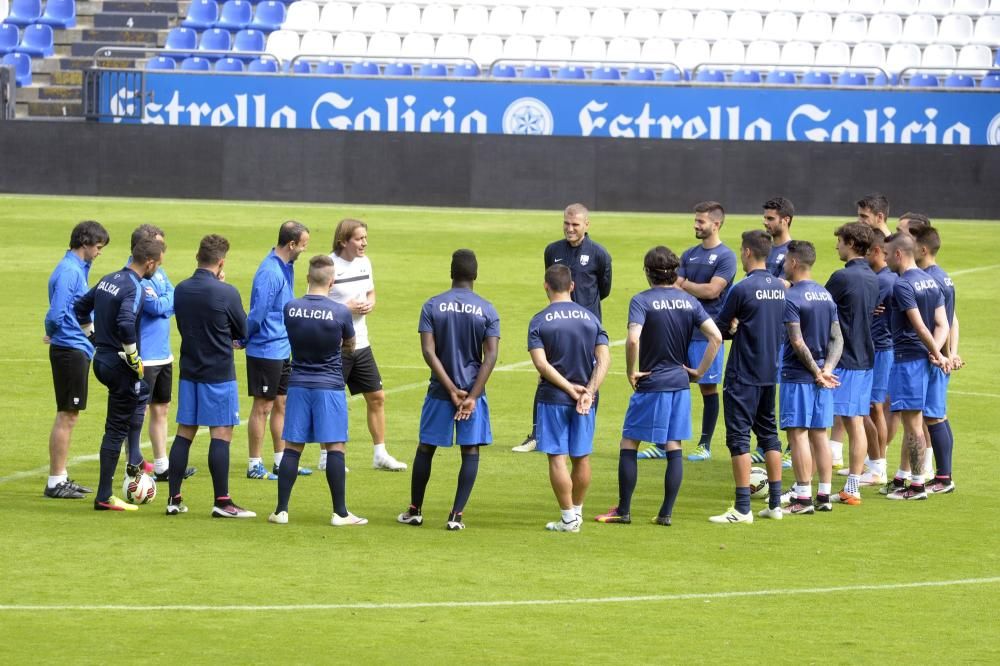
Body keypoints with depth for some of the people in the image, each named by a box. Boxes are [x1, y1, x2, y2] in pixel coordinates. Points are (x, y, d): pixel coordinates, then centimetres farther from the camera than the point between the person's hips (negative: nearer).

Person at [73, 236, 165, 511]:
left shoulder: (108, 280, 8)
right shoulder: (134, 288, -19)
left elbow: (80, 307, 17)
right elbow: (126, 325, -33)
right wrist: (135, 360, -20)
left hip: (101, 360, 9)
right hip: (120, 365, -9)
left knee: (142, 392, 34)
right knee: (117, 429, 0)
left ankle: (134, 460, 29)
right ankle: (104, 497, 4)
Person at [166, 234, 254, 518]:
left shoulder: (181, 290, 2)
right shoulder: (226, 293, -14)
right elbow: (243, 332, -3)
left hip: (189, 371, 6)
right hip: (219, 373, -6)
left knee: (184, 432, 10)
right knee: (221, 434, -3)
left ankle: (174, 498, 11)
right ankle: (222, 502, -4)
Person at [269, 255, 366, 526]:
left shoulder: (290, 309, -4)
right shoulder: (340, 313, -12)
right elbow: (350, 345, 7)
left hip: (298, 384, 3)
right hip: (329, 386, -3)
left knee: (292, 448, 7)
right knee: (335, 447, 0)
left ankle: (281, 510, 7)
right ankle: (340, 512, 0)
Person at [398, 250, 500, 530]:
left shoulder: (432, 306, -2)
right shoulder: (487, 310, -2)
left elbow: (428, 351, -10)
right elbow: (490, 356, -10)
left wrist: (451, 389, -10)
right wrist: (472, 396, -13)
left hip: (440, 391, 1)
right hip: (472, 390, -1)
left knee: (425, 448, 12)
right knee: (471, 452, 5)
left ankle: (415, 511, 19)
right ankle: (456, 515, -2)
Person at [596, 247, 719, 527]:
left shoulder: (642, 300, -11)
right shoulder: (689, 301, 4)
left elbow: (633, 339, -26)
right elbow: (716, 337, -2)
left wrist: (631, 371, -12)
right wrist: (700, 371, 4)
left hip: (650, 385, -5)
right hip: (680, 384, 5)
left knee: (628, 446, 6)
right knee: (674, 449, 8)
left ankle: (623, 510, 8)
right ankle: (666, 513, 8)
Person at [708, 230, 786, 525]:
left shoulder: (743, 289, -16)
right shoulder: (779, 288, 6)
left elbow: (719, 328, -9)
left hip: (743, 375, -7)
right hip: (771, 372, 7)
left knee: (738, 437, -4)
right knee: (768, 434, 15)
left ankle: (742, 508, -7)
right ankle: (775, 504, 16)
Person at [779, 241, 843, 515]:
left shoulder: (791, 297, -13)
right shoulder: (826, 296, 11)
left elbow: (798, 342, -18)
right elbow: (838, 339, 7)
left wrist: (817, 372, -10)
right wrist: (827, 369, -3)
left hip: (797, 376, -7)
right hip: (821, 379, 7)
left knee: (798, 434, -4)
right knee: (819, 435, 11)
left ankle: (803, 497, -6)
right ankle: (824, 495, 12)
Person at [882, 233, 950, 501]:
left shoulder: (902, 285, -16)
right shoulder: (931, 281, 11)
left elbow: (919, 326, -20)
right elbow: (942, 324, 7)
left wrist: (937, 354, -10)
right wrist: (936, 353, -5)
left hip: (907, 358, -9)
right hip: (923, 357, 9)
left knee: (912, 423, -4)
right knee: (910, 422, 16)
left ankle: (917, 485, 0)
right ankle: (902, 477, 24)